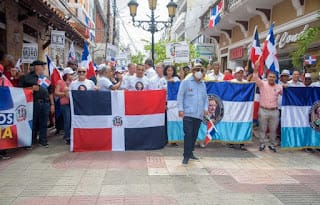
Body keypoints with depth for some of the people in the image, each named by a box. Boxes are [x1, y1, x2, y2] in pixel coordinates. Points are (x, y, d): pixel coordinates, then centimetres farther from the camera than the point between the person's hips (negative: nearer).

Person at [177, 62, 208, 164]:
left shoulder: (203, 84, 17)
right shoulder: (186, 82, 1)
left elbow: (205, 97, 21)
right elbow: (180, 96, -3)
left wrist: (206, 108, 6)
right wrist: (180, 109, -10)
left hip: (199, 114, 5)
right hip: (188, 114, -5)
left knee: (194, 135, 10)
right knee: (188, 134, -9)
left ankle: (190, 153, 22)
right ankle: (186, 156, -3)